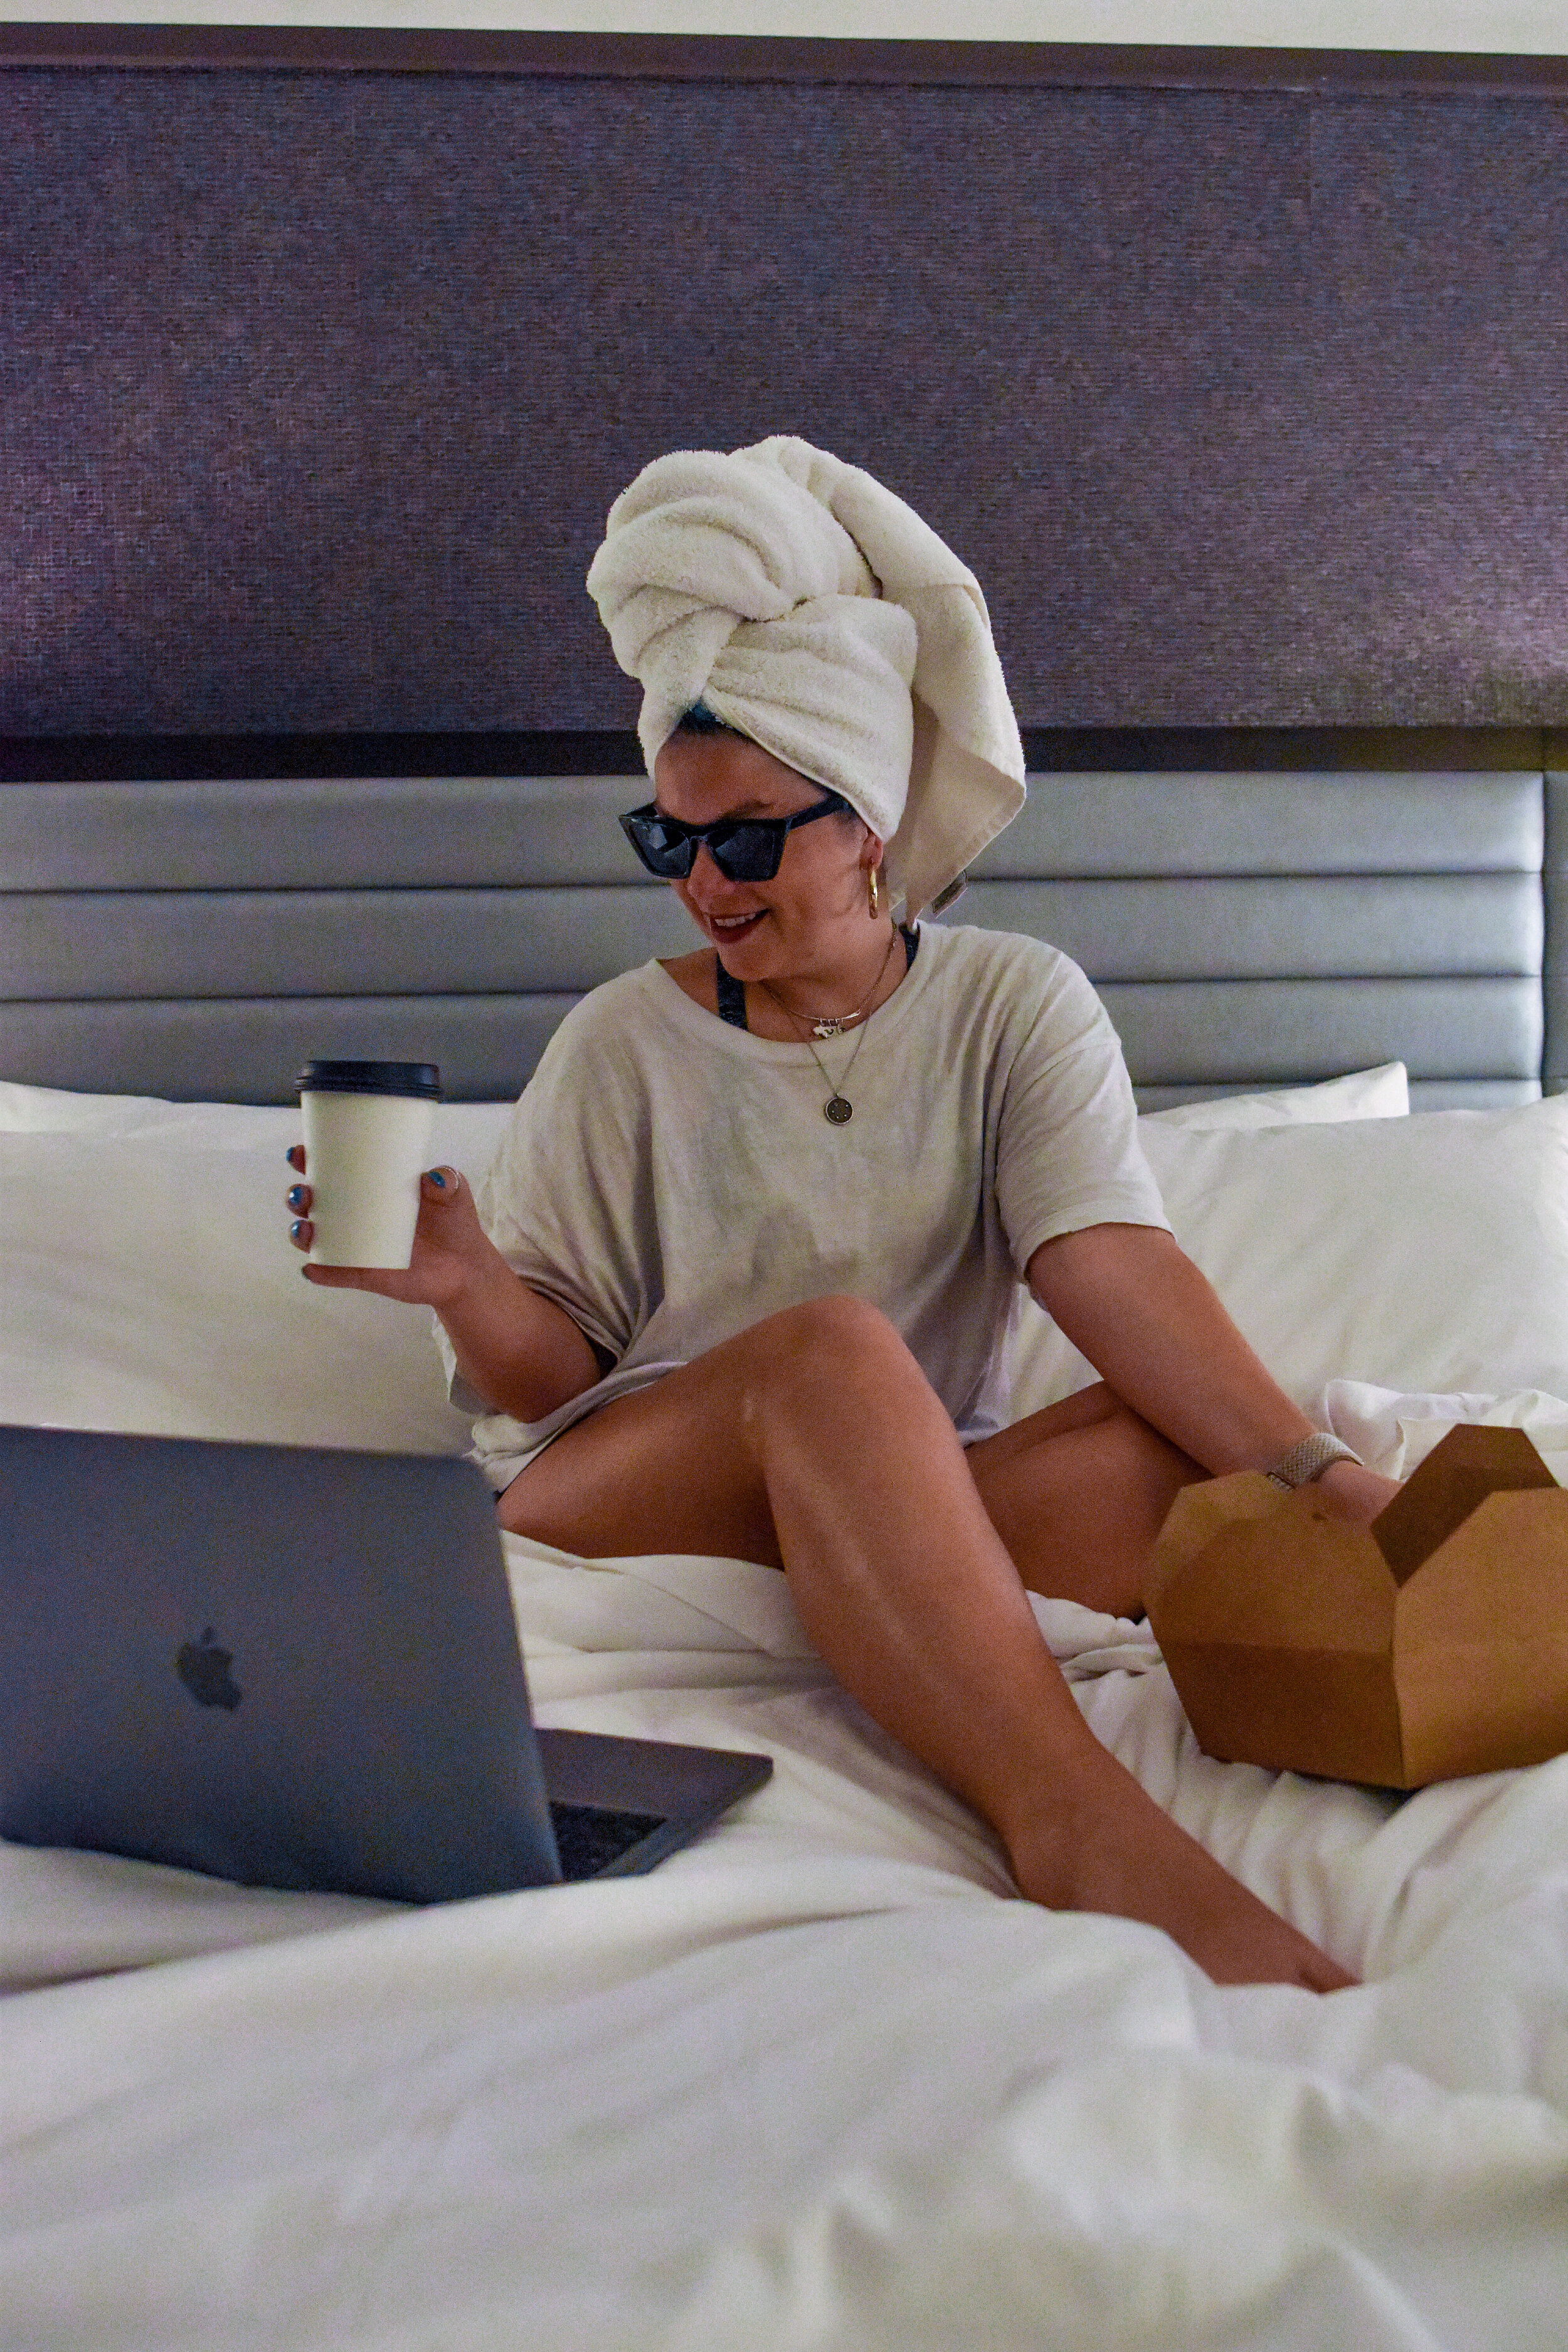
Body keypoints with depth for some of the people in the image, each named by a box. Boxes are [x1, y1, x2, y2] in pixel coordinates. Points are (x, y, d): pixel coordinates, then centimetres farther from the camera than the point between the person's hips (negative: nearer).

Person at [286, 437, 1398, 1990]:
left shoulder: (1014, 1006, 7)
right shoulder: (623, 1042, 7)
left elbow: (1111, 1263, -10)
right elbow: (552, 1369, 7)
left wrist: (1308, 1470, -28)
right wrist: (471, 1289, -16)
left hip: (921, 1507, 2)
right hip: (615, 1490, -2)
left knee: (1164, 1438, -26)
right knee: (831, 1343, -34)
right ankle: (1071, 1812, -51)